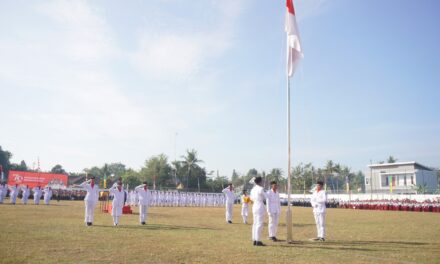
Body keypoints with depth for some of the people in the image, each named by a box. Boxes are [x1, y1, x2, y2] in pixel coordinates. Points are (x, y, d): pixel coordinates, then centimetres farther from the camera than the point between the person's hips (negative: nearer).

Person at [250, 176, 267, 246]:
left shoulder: (253, 189, 10)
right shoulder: (261, 189, -15)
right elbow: (266, 197, -5)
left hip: (254, 207, 8)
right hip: (260, 207, -8)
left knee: (255, 224, 10)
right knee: (259, 224, -6)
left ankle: (254, 240, 11)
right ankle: (258, 241, -6)